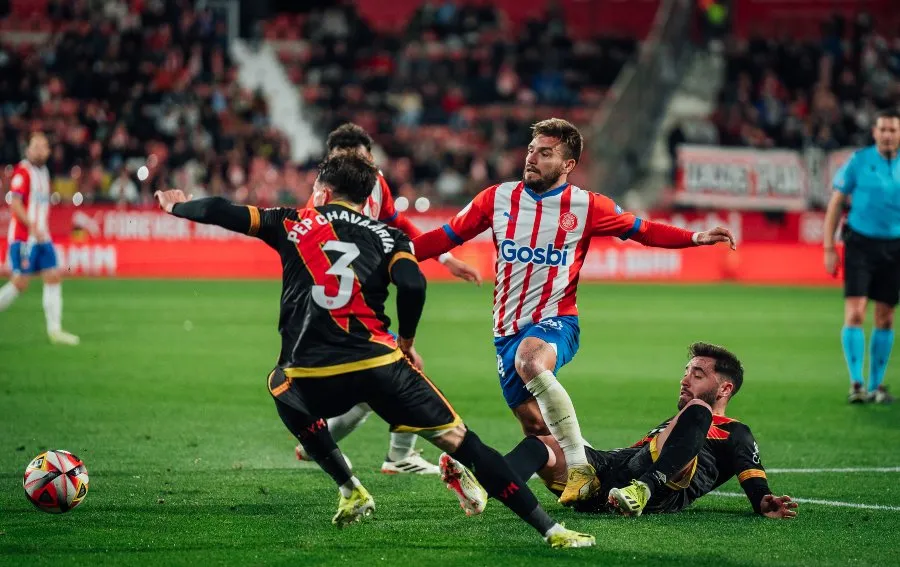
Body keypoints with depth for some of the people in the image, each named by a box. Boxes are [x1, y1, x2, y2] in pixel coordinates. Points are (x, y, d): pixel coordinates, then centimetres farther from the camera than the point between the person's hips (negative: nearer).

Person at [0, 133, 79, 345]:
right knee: (20, 283, -8)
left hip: (42, 237, 8)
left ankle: (54, 330, 1)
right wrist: (33, 227, -26)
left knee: (54, 278, 0)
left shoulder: (44, 172, 14)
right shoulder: (23, 172, -11)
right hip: (23, 238, -8)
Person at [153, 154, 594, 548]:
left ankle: (350, 490, 30)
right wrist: (406, 340, 12)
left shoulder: (296, 223, 17)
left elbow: (226, 213, 20)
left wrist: (178, 207, 39)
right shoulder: (387, 237, 14)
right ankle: (551, 530, -9)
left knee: (281, 387, 37)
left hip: (314, 375, 1)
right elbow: (413, 284, -4)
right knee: (458, 440, 0)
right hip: (378, 363, -1)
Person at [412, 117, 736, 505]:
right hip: (507, 328, 5)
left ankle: (580, 469, -34)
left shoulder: (586, 207, -2)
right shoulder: (498, 199, 5)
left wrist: (694, 238, -6)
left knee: (530, 361, -37)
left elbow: (641, 230, 7)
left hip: (555, 321, -5)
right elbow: (446, 237, 11)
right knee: (533, 424, 1)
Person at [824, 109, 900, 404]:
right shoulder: (858, 161, -3)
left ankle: (876, 385, 17)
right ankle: (856, 384, -9)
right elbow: (836, 204, 2)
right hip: (860, 244, -2)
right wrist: (829, 248, -2)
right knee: (855, 314, -11)